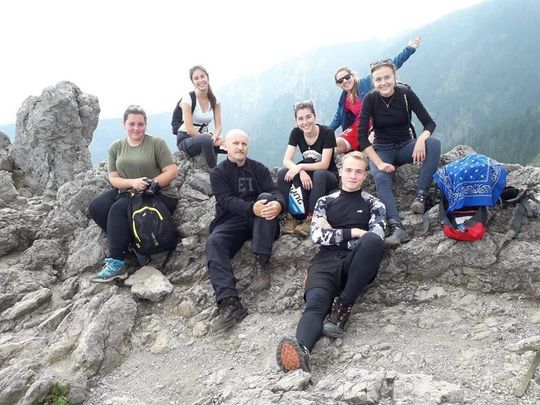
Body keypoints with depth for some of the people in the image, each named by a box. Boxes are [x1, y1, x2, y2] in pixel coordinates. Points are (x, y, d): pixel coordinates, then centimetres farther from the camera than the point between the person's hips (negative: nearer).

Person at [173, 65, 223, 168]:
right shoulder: (188, 98, -12)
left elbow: (218, 126, -4)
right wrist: (210, 139, -22)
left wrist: (214, 138, -26)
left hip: (203, 136, 6)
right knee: (206, 140, -37)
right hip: (185, 139, -6)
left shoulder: (215, 100, 2)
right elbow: (189, 129, -18)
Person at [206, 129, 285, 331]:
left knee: (266, 198, -29)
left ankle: (260, 265, -33)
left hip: (259, 220, 1)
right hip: (231, 221, -1)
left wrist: (278, 204, -30)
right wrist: (251, 208, -32)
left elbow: (274, 192, -2)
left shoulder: (259, 168, 13)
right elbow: (227, 200, -11)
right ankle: (229, 302, -46)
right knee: (213, 243, -31)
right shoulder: (218, 173, 7)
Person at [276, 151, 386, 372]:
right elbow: (317, 235, 6)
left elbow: (376, 237, 1)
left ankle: (343, 307, -27)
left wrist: (334, 233, 2)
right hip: (327, 259, 0)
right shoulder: (325, 202, 21)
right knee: (316, 302, -32)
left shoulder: (373, 204, 19)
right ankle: (301, 349, -61)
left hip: (357, 262, 0)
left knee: (373, 241, -36)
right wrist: (353, 233, -3)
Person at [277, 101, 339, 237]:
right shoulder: (296, 133, -7)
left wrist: (301, 166, -35)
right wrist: (301, 172, -35)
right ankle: (291, 216, -25)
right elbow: (286, 160, -15)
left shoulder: (327, 133, -17)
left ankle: (311, 218, -36)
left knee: (319, 174, -39)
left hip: (328, 176, -4)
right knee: (282, 174, -25)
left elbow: (324, 165, -22)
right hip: (307, 174, 4)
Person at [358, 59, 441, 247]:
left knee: (434, 143, -28)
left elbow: (429, 123, -10)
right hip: (382, 149, -1)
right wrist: (379, 163, -27)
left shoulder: (406, 94, -9)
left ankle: (420, 196, -30)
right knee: (381, 179, -32)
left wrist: (421, 139, -33)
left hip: (406, 146, 2)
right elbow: (362, 136, -16)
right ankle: (397, 228, -44)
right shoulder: (370, 99, -11)